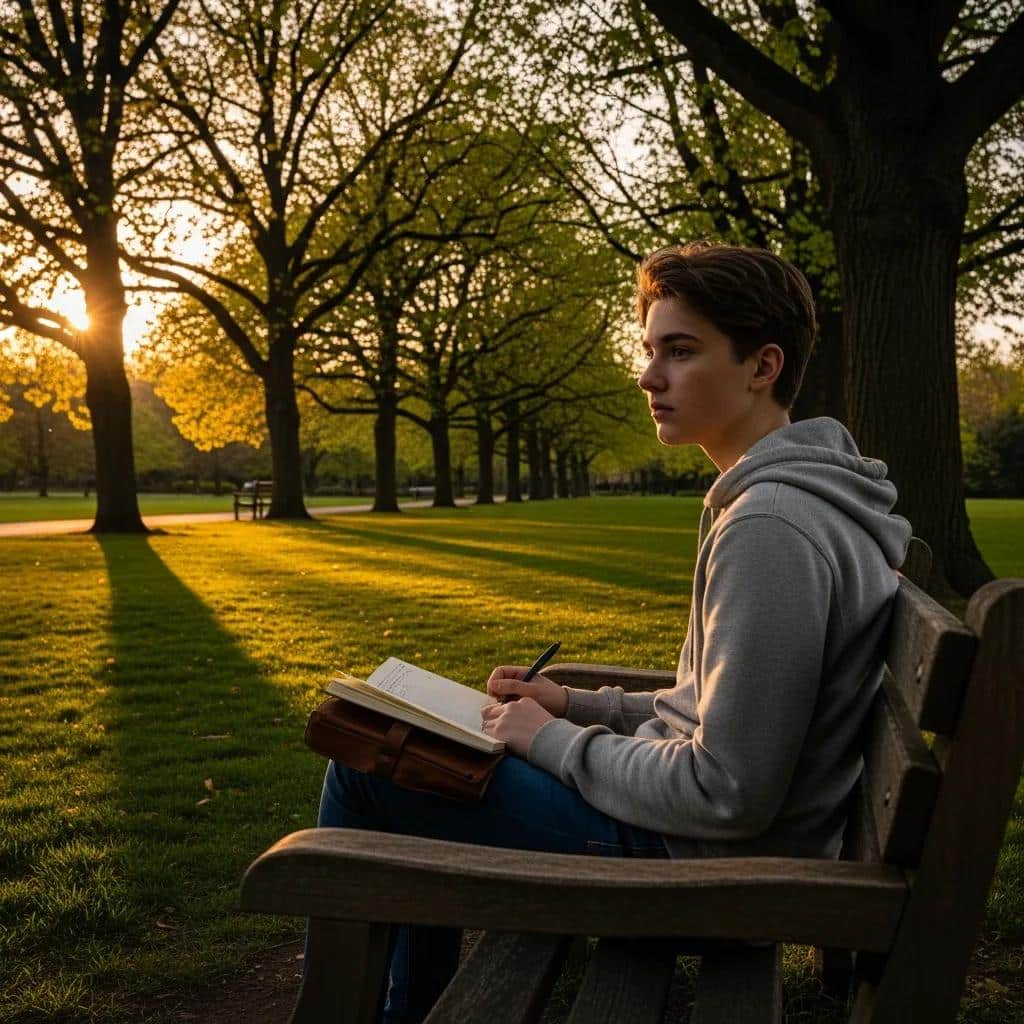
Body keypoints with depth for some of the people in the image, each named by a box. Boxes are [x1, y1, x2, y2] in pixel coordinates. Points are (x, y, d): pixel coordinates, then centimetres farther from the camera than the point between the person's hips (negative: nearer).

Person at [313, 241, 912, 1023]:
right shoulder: (792, 496, 7)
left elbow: (727, 795, -26)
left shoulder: (770, 528, -26)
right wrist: (576, 705, 7)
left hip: (700, 858, -10)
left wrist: (555, 740, -13)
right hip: (709, 828, 10)